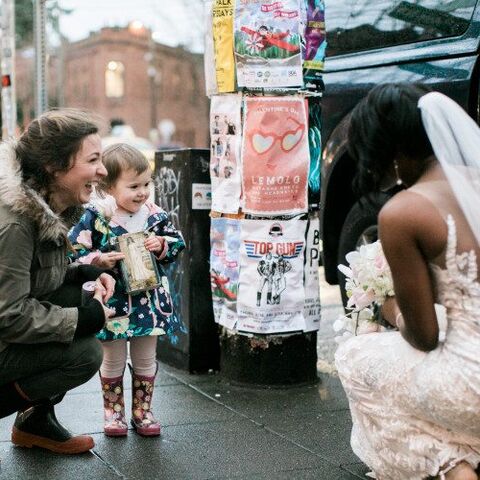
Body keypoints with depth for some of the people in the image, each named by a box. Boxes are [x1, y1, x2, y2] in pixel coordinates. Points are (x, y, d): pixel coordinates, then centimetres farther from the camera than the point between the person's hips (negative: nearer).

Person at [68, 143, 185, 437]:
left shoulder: (155, 215, -3)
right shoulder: (96, 217, -13)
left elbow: (177, 243, 5)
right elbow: (75, 252, -10)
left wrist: (163, 245, -15)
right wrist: (98, 261, -26)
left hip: (149, 300, 3)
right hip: (113, 301, -3)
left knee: (146, 360, 15)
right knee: (113, 361, 13)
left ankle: (142, 410, 29)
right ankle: (114, 411, 28)